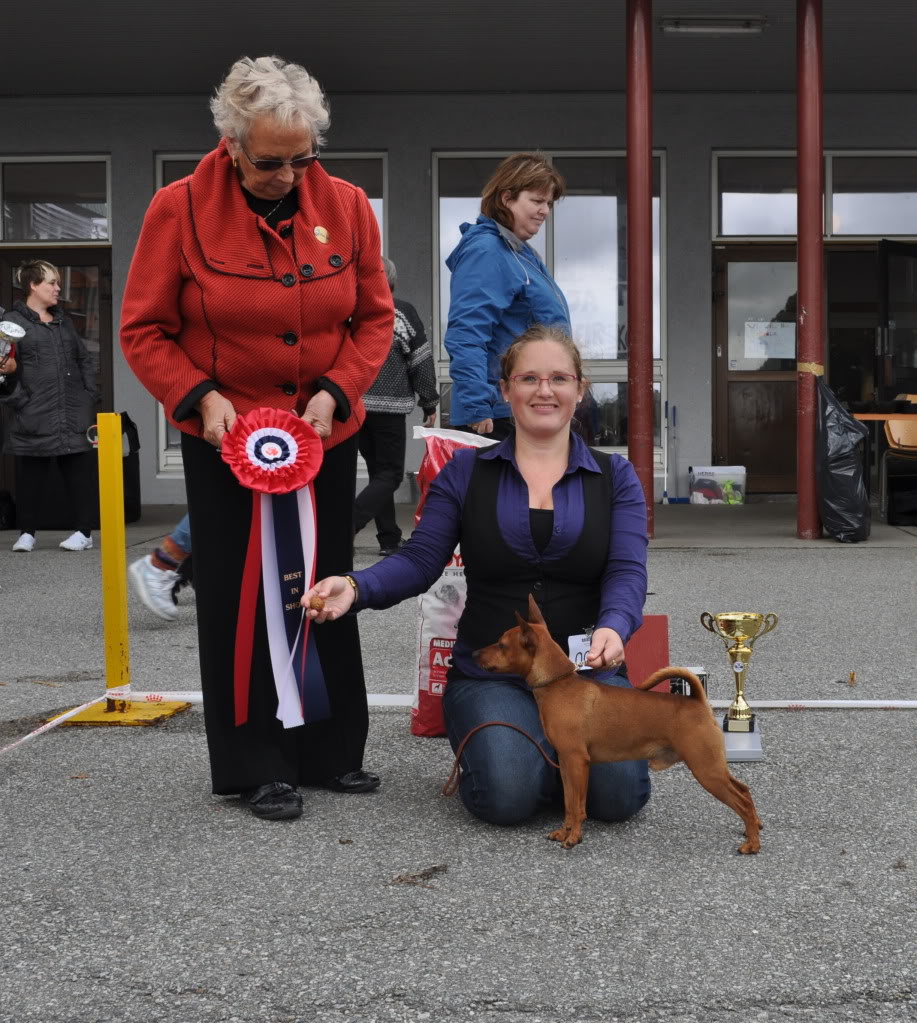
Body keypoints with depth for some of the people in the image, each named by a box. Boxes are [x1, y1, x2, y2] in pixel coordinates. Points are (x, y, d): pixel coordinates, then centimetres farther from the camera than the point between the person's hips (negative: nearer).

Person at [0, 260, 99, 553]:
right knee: (31, 476, 1)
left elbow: (85, 360, 20)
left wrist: (90, 395, 10)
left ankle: (84, 531, 10)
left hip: (75, 416, 5)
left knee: (80, 474, 3)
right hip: (36, 418, -4)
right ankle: (27, 532, 13)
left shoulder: (64, 322, 20)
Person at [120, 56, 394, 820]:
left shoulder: (346, 207, -5)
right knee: (236, 598, 3)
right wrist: (200, 396, -20)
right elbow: (144, 330, -6)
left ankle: (332, 752, 26)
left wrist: (336, 392, -13)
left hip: (325, 437, 3)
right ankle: (258, 768, 17)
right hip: (225, 440, -2)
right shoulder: (180, 209, -11)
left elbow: (375, 318, 2)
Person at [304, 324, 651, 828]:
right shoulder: (466, 471, 6)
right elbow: (420, 560, -2)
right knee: (508, 795, -27)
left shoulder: (614, 476, 7)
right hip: (491, 673, -1)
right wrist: (355, 587, -22)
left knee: (618, 791, -23)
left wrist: (613, 627, -29)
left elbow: (627, 572, -6)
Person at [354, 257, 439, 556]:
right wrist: (430, 403, 7)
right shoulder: (403, 312, -2)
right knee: (390, 474, 2)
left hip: (353, 404, 4)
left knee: (377, 471, 14)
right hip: (388, 406, -4)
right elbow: (422, 361, 0)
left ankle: (389, 538, 14)